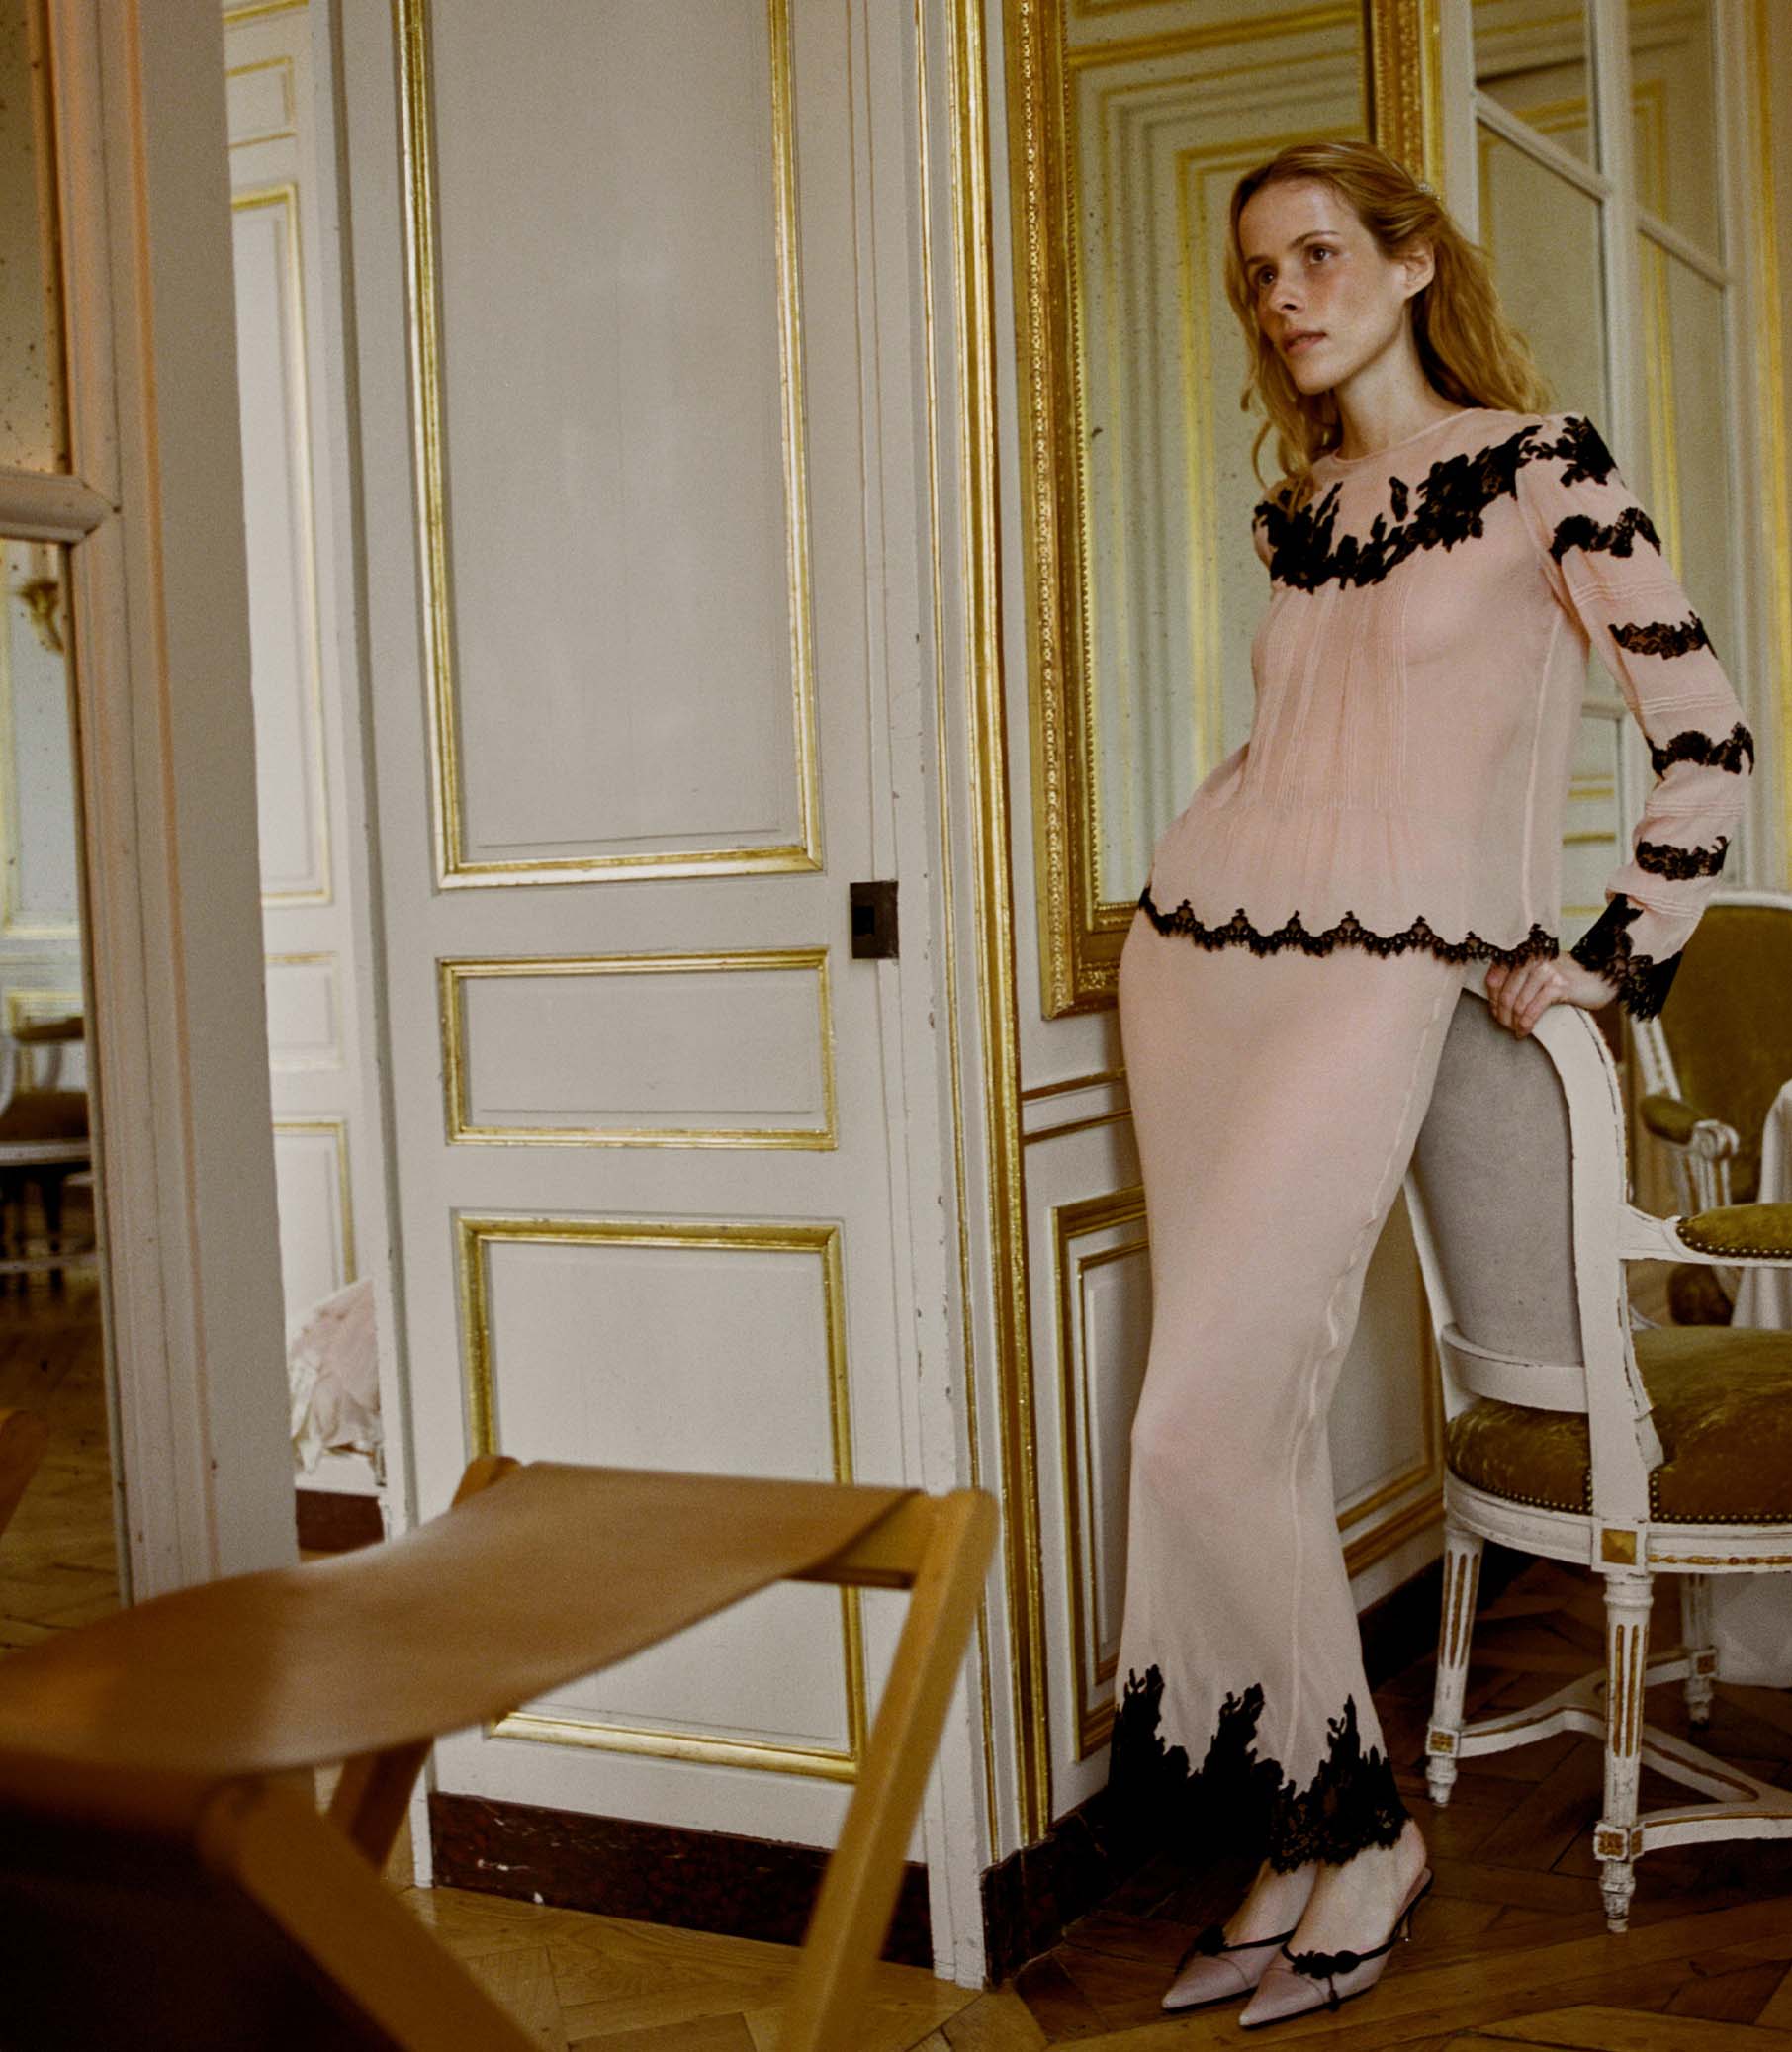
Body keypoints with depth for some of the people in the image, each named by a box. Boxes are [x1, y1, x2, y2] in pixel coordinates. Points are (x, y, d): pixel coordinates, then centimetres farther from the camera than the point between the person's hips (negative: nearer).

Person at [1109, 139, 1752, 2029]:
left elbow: (1708, 743, -4)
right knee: (1262, 1421, 5)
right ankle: (1305, 1847, 15)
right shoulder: (1294, 517, 15)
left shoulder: (1541, 470, -3)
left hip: (1370, 982, -6)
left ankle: (1357, 1833, 6)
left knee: (1201, 1435, -13)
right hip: (1194, 952, 6)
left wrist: (1612, 956, -2)